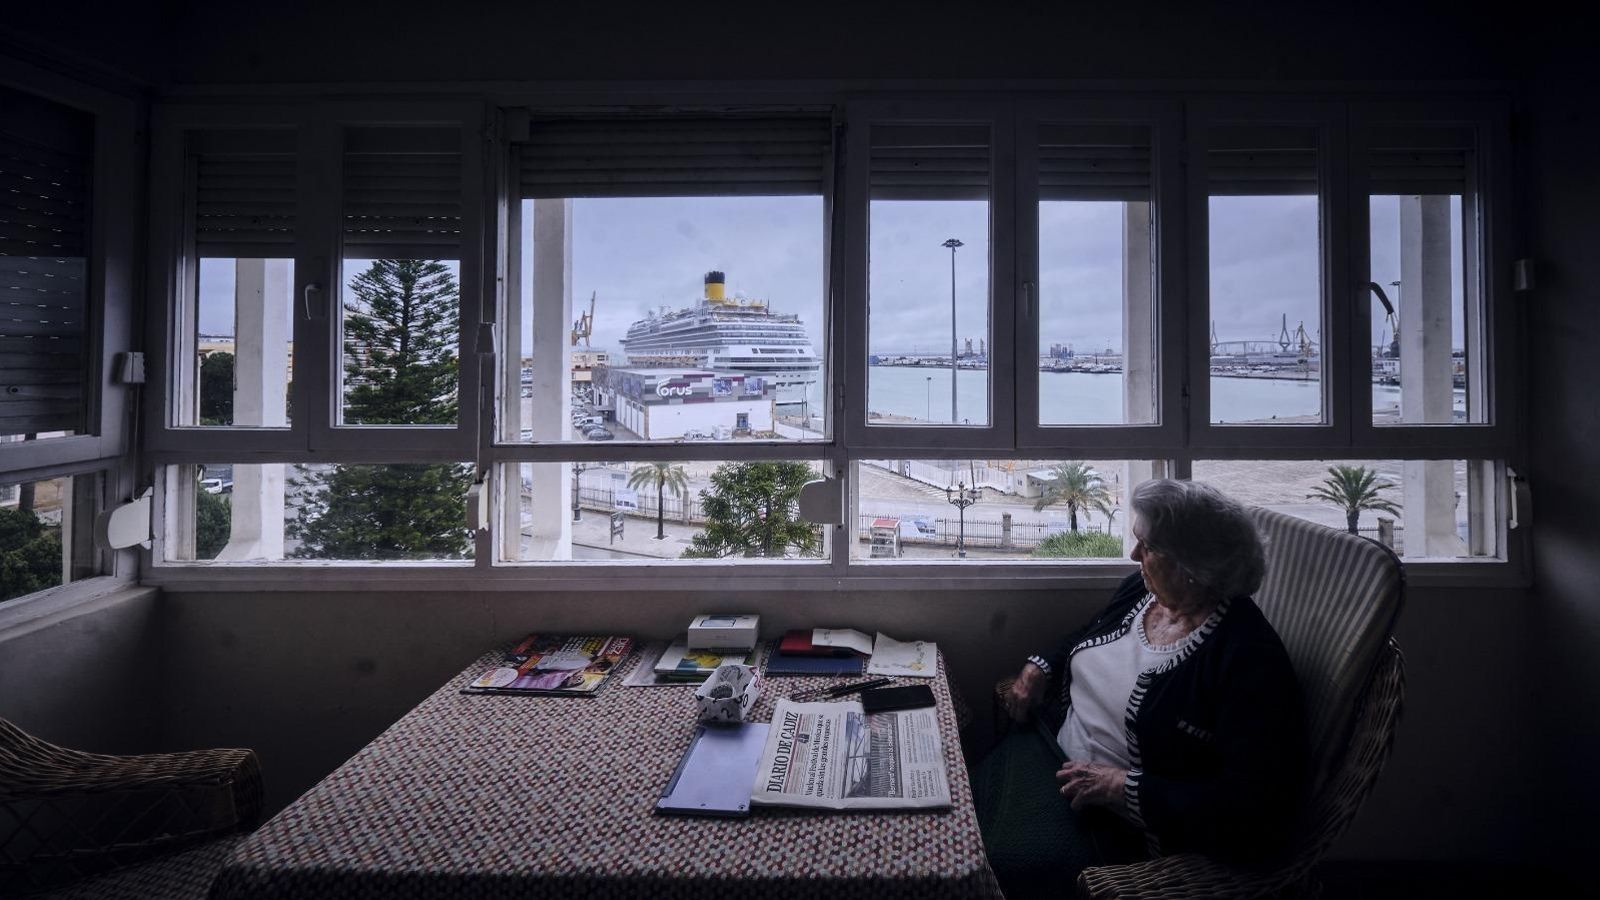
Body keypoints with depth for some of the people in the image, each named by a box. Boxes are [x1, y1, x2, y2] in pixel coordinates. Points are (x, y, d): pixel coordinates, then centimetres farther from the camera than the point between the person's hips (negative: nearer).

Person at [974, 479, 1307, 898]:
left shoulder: (1251, 660, -22)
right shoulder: (1143, 588, 3)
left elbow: (1255, 813, -26)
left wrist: (1123, 788, -26)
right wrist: (1040, 668, 6)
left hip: (1120, 826, -8)